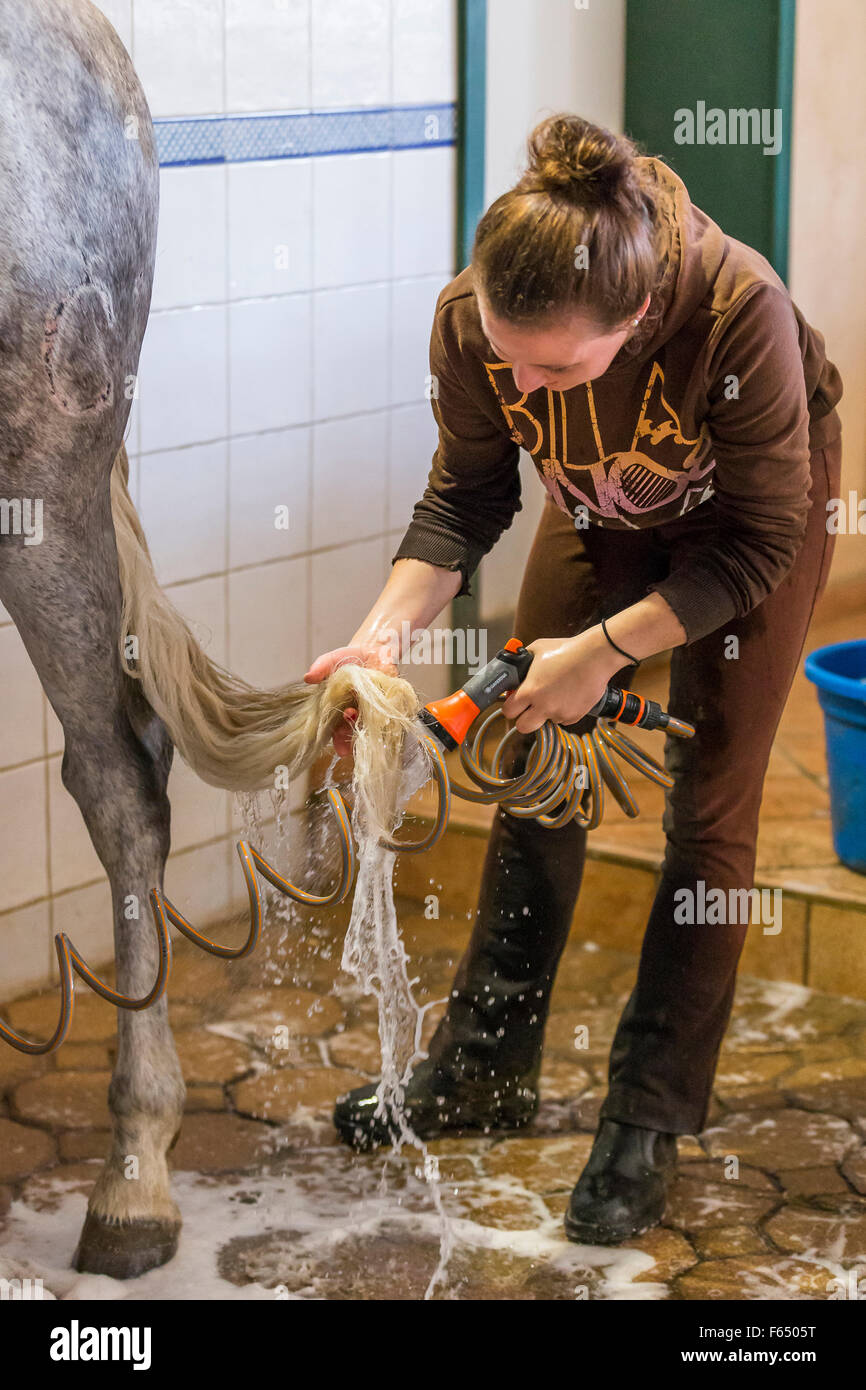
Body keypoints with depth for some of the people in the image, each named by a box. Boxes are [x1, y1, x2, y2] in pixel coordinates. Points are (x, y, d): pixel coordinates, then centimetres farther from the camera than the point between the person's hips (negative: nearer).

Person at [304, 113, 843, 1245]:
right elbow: (468, 497, -14)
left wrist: (603, 651, -32)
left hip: (751, 509, -4)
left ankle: (649, 1122, 9)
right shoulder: (471, 320, -31)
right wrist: (385, 630, -29)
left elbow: (759, 543, -28)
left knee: (708, 812, -2)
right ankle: (485, 1071, 22)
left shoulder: (738, 313, -42)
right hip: (601, 509, 4)